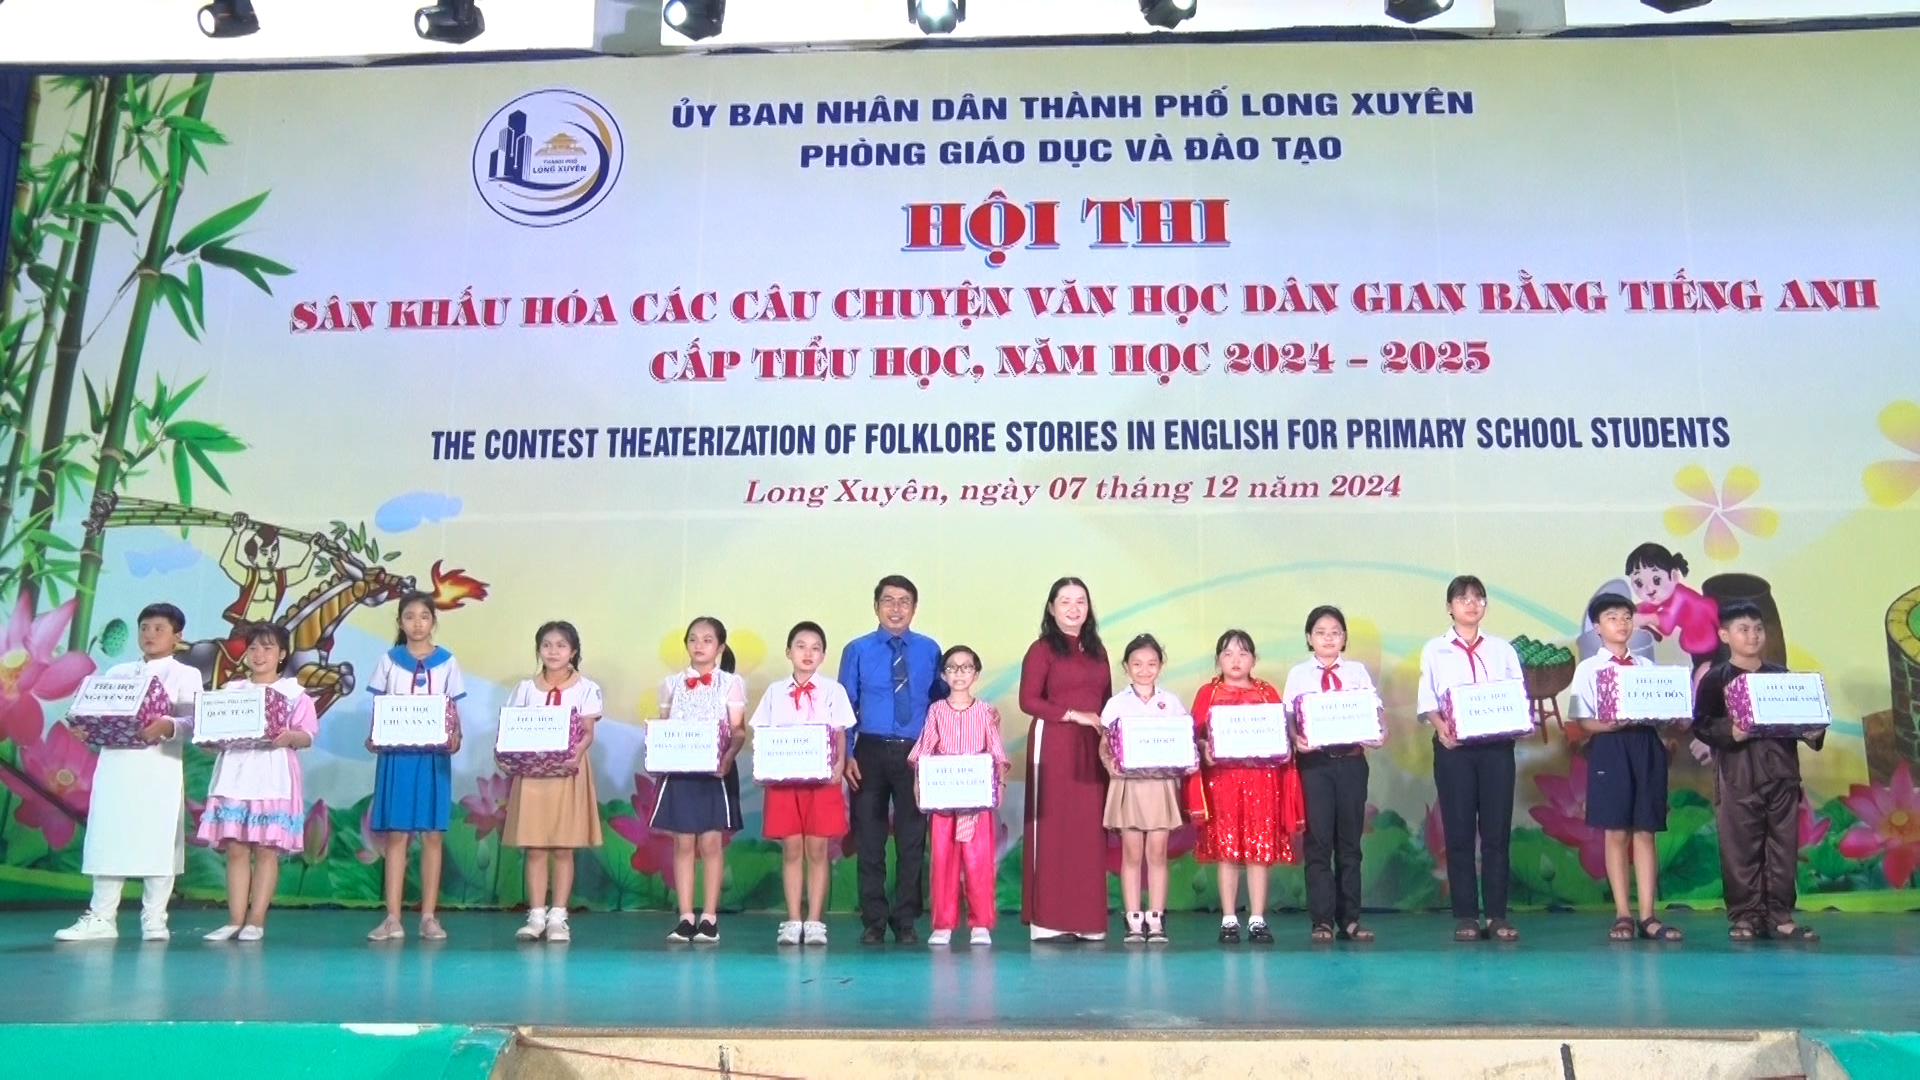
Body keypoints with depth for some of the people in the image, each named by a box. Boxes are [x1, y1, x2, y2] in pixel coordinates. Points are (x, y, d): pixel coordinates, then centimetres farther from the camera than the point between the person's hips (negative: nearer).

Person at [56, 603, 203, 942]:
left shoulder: (186, 675, 5)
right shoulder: (118, 673, 19)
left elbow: (193, 720, -7)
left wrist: (168, 727, -27)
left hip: (160, 767, -4)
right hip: (115, 764, 4)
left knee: (158, 841, -3)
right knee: (107, 838, 4)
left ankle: (154, 918, 4)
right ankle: (101, 917, 10)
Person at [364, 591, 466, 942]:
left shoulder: (447, 662, 5)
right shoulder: (389, 660, 7)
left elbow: (454, 711, 6)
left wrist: (456, 737, -13)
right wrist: (373, 736, -12)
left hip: (434, 755, 0)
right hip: (396, 754, 0)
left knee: (433, 835, 0)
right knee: (396, 834, 0)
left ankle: (429, 916, 6)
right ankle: (393, 917, 3)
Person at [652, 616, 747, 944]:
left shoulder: (731, 683, 2)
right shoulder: (672, 683, 11)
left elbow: (738, 730, -3)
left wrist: (729, 755, -22)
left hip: (716, 770, -2)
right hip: (679, 770, 2)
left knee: (711, 843, -1)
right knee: (683, 844, 3)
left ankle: (709, 917, 6)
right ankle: (685, 917, 9)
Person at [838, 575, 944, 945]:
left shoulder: (929, 650, 5)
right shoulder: (857, 650, 1)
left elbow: (941, 700, 7)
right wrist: (846, 754, -7)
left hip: (915, 754, 1)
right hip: (871, 752, -1)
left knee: (912, 840, 6)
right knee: (870, 840, 5)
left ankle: (906, 921, 18)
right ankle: (873, 922, 16)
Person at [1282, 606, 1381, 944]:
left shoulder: (1358, 671, 11)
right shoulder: (1298, 674, 6)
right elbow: (1288, 717, 0)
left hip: (1351, 759, 2)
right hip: (1314, 760, -2)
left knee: (1350, 840, 6)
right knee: (1318, 840, -2)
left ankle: (1349, 919, 13)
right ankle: (1321, 920, 4)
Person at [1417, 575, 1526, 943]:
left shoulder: (1502, 649, 12)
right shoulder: (1434, 650, 8)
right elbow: (1427, 701, 2)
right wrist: (1441, 727, -16)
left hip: (1497, 745, 1)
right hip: (1453, 746, -1)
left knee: (1497, 830, 1)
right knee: (1459, 831, 0)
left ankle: (1498, 916, 7)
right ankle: (1466, 916, 6)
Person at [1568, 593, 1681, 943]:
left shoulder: (1647, 666, 14)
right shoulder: (1588, 668, 4)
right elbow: (1583, 721, -2)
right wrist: (1615, 724, -19)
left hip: (1647, 746, 3)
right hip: (1609, 747, -3)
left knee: (1645, 832, 4)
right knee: (1616, 833, 1)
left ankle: (1647, 916, 8)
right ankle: (1622, 915, 9)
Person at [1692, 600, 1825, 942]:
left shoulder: (1782, 676, 12)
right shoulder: (1715, 679, -1)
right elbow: (1701, 723, -7)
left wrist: (1813, 733, -5)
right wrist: (1729, 733, -23)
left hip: (1782, 773, 4)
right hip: (1737, 776, -4)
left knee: (1783, 847, 6)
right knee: (1741, 848, -1)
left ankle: (1780, 915, 14)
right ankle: (1744, 916, 7)